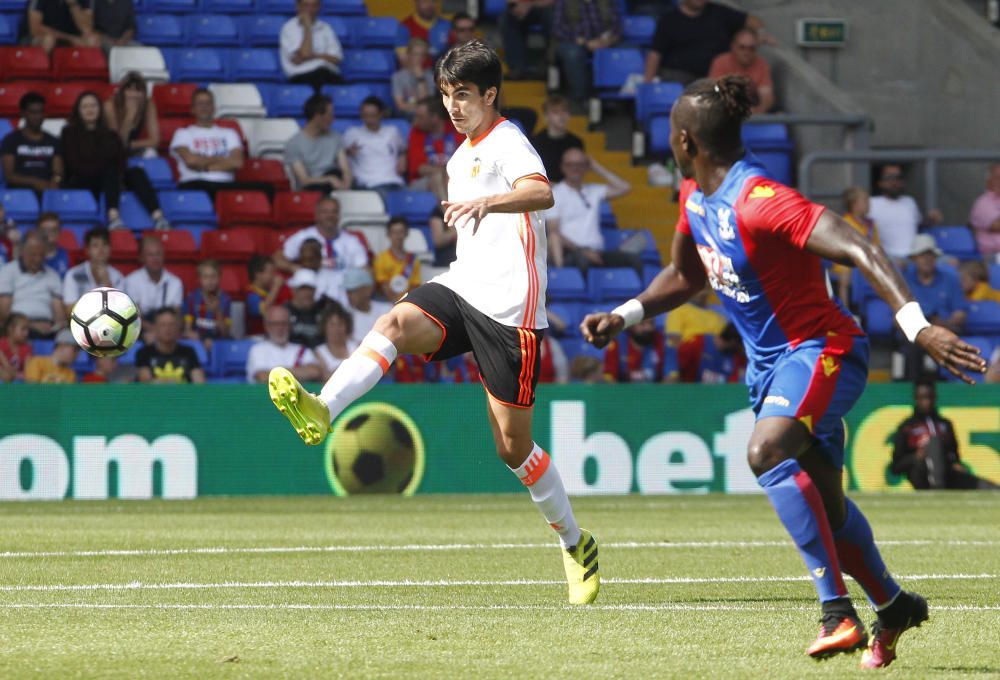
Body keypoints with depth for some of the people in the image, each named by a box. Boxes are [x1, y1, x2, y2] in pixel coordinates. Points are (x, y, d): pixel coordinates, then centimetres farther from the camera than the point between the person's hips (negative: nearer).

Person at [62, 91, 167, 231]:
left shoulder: (109, 135, 24)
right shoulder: (70, 133, 12)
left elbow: (121, 162, 11)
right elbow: (74, 164, -1)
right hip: (80, 182, -4)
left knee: (136, 173, -26)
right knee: (112, 172, -34)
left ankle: (157, 216, -49)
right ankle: (113, 217, -57)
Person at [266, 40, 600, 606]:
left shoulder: (507, 143, -8)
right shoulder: (462, 157, 20)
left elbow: (542, 193, -31)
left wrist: (486, 201, -49)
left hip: (508, 307, -7)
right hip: (462, 286, 7)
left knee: (513, 444, -2)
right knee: (397, 323, -26)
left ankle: (576, 545, 17)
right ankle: (322, 411, -48)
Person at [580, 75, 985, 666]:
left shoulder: (761, 200, -26)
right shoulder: (695, 197, 3)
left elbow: (859, 251, -34)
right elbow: (686, 277, 22)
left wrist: (918, 326, -45)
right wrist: (622, 317, 8)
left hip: (820, 348, -9)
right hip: (771, 362, 9)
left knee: (767, 450, -34)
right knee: (824, 504, 16)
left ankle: (838, 611, -34)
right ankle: (894, 606, 39)